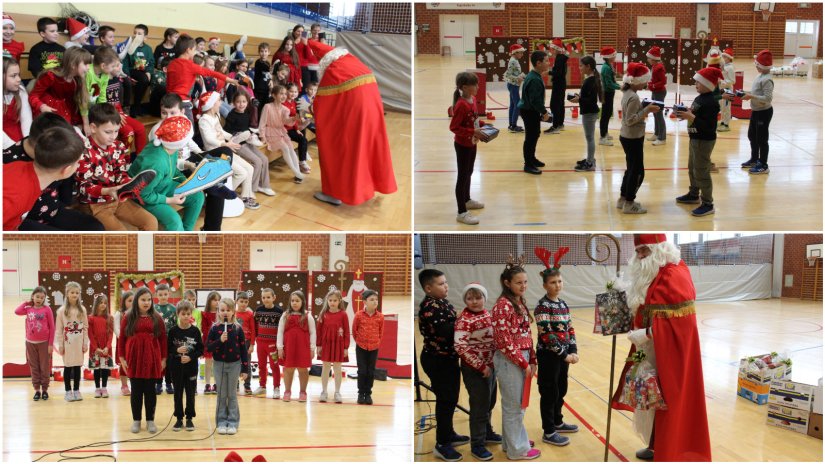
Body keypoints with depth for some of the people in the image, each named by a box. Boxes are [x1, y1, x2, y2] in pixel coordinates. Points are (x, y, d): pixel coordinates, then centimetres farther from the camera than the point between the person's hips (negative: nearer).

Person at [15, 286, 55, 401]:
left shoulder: (47, 309, -7)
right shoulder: (29, 309, 2)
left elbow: (52, 327, -5)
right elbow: (17, 311, -12)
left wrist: (51, 344, -7)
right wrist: (26, 302, -1)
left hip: (44, 343, -3)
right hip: (31, 343, 3)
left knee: (45, 368, 5)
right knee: (34, 367, 8)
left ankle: (45, 390, 15)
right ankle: (37, 390, 16)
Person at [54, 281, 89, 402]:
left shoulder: (82, 310, 2)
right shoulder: (62, 310, -5)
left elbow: (85, 327, 4)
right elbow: (58, 329, -4)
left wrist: (85, 343, 1)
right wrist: (60, 345, -6)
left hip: (79, 343, 2)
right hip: (67, 343, -2)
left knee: (77, 367, 7)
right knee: (67, 367, 4)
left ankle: (76, 391, 16)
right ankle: (68, 392, 11)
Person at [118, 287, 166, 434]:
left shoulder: (157, 318, 3)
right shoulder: (128, 317, 2)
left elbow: (163, 339, 4)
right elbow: (121, 338, 3)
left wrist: (164, 359, 1)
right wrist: (121, 358, -1)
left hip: (152, 360, 0)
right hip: (134, 360, 0)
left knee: (150, 390, 5)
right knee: (136, 391, 6)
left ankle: (150, 420, 14)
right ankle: (136, 420, 14)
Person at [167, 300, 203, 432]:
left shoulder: (195, 331, -3)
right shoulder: (173, 331, -3)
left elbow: (201, 349, -1)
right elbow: (167, 349, 0)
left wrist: (191, 357, -15)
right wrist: (177, 350, -18)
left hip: (191, 368, 0)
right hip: (176, 368, 0)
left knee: (190, 394, 6)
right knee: (178, 393, 8)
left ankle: (189, 418, 17)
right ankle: (179, 418, 17)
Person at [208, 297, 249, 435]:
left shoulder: (238, 328, -3)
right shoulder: (215, 328, -3)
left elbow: (243, 349, -1)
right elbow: (209, 347, -7)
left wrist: (245, 368, -2)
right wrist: (219, 340, -24)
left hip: (234, 364, 0)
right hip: (219, 364, 0)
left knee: (232, 395, 6)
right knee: (221, 395, 8)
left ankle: (233, 423, 13)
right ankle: (221, 422, 15)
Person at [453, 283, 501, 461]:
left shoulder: (487, 314, 5)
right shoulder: (464, 320, -18)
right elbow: (460, 347, -24)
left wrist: (495, 363, 9)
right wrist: (481, 366, -22)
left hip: (491, 365, 8)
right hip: (475, 369, -7)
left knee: (489, 403, 21)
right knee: (480, 406, 0)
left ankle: (487, 432, 40)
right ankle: (477, 445, 11)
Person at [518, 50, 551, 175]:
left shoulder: (536, 76, 9)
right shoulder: (534, 80, -25)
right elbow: (535, 100, -27)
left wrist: (542, 111, 16)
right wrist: (544, 112, -18)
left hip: (531, 110, 11)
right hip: (529, 112, -11)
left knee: (535, 134, 21)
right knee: (531, 137, -4)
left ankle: (531, 158, 35)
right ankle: (528, 165, 3)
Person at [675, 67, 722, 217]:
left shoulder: (711, 103, -22)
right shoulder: (699, 99, 8)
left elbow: (708, 125, -27)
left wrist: (690, 117, -30)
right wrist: (685, 114, -1)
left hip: (704, 141, -11)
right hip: (695, 138, 11)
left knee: (701, 172, -7)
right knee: (692, 168, 23)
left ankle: (708, 204, -1)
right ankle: (694, 195, 40)